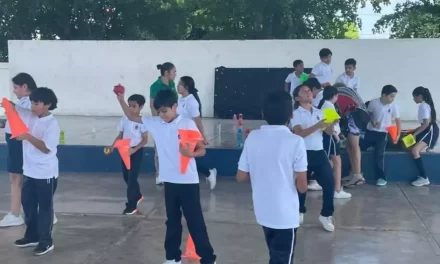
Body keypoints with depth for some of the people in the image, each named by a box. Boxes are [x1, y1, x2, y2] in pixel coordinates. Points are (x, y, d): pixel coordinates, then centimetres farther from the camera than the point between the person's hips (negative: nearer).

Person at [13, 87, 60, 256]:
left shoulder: (52, 124, -17)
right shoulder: (30, 118, 3)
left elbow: (46, 148, -23)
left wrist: (28, 137, -32)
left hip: (45, 173, -7)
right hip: (29, 170, 7)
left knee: (45, 207, 3)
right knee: (28, 203, 16)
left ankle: (46, 241, 14)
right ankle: (32, 236, 31)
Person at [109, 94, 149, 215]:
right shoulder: (124, 119, 2)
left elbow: (145, 140, -13)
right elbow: (120, 135, 9)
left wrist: (134, 149, -24)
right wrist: (112, 146, -7)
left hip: (136, 151, -6)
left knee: (132, 177, -5)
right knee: (126, 176, 15)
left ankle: (132, 205, 2)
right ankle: (137, 196, 38)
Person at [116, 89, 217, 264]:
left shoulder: (188, 124, -10)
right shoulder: (155, 123, 3)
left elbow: (202, 150, -6)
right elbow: (132, 117, 12)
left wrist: (191, 153, -27)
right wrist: (121, 99, -2)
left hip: (188, 182, -5)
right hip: (170, 181, 5)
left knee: (195, 222, 1)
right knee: (172, 221, 16)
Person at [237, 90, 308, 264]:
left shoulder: (252, 137, -4)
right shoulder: (295, 141, -16)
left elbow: (241, 177, 1)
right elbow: (302, 187, -14)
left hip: (262, 211, 5)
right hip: (285, 215, -5)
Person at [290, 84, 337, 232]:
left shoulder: (319, 112, 12)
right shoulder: (296, 114, -4)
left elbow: (329, 132, 7)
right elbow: (299, 133, -19)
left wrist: (332, 124, -15)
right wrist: (317, 126, -29)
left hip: (319, 153, 5)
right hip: (304, 153, -4)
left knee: (329, 183, -2)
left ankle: (326, 215, 12)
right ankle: (299, 212, 28)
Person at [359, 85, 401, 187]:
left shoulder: (393, 106, -11)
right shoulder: (373, 102, -10)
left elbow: (398, 121, -4)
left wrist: (398, 135, -9)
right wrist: (372, 122, -12)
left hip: (383, 133, -2)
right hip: (370, 131, 2)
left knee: (379, 154, -11)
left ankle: (382, 177, 0)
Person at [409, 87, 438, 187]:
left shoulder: (424, 106, -14)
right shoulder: (424, 105, 15)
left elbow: (426, 123, -21)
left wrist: (415, 134, -17)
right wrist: (414, 131, 13)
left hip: (430, 131, -11)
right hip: (428, 130, 11)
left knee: (414, 151, -25)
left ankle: (424, 178, -25)